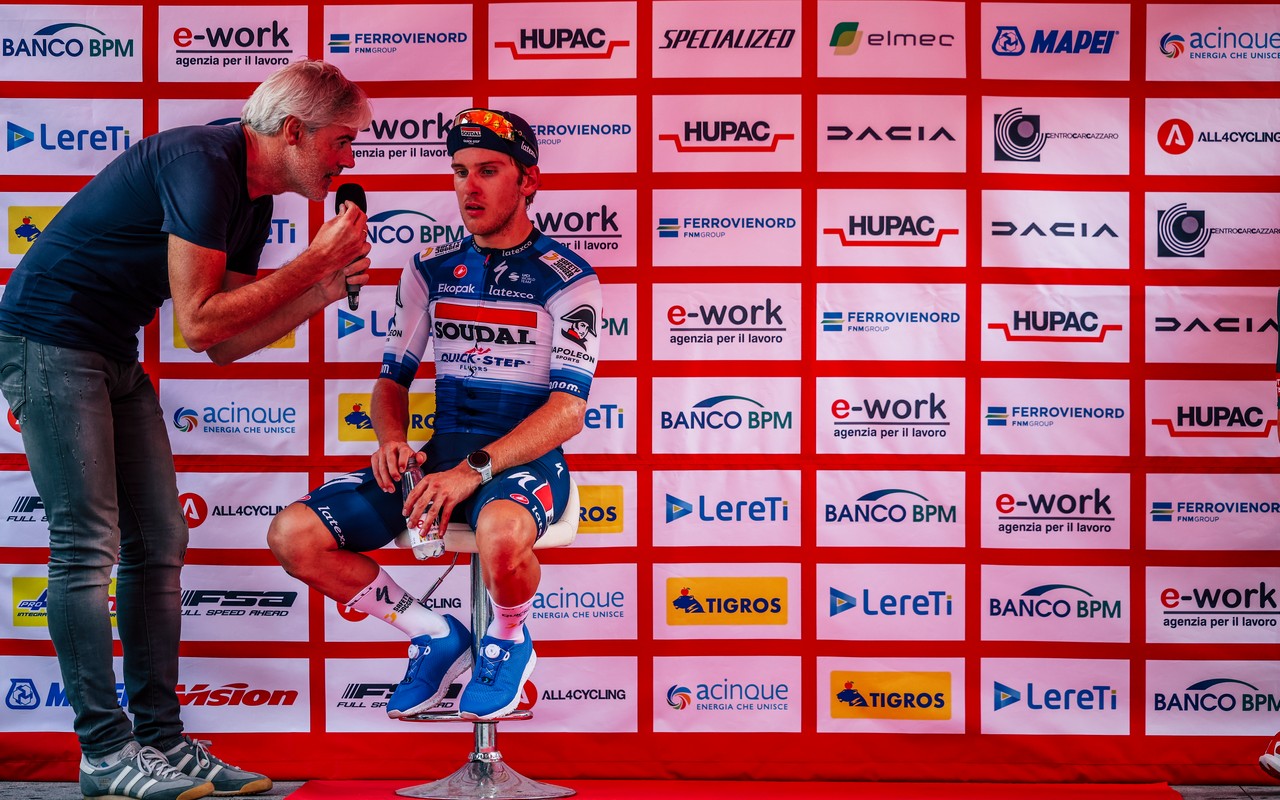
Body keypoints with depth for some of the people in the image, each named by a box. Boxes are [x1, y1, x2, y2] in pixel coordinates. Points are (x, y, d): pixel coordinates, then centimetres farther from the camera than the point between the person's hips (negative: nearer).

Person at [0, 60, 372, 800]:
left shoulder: (253, 199, 9)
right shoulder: (203, 164, -20)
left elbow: (226, 344, 8)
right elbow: (199, 323, -24)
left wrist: (326, 291, -2)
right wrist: (313, 263, -19)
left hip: (113, 354, 10)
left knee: (159, 543, 5)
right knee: (89, 544, -9)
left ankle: (161, 739, 10)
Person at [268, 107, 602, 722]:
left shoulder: (565, 277, -4)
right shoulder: (429, 271, 11)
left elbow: (567, 410, -12)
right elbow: (392, 377, 16)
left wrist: (477, 468, -25)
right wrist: (392, 439, -8)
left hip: (525, 460, -5)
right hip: (443, 456, 5)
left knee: (500, 533, -41)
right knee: (293, 535, -13)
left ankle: (509, 641, -3)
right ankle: (436, 636, 8)